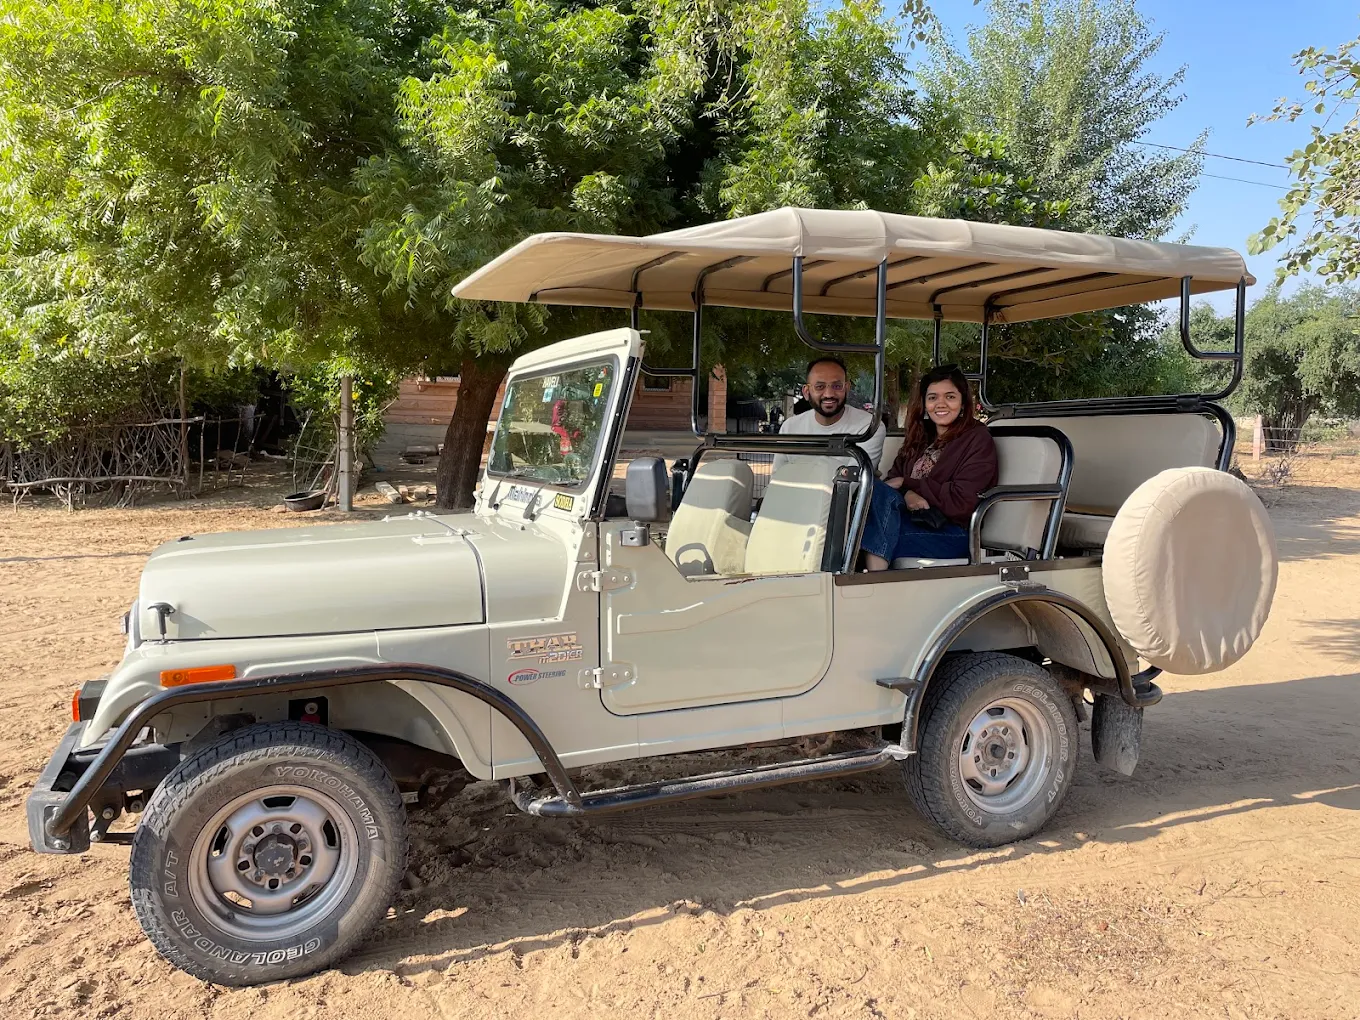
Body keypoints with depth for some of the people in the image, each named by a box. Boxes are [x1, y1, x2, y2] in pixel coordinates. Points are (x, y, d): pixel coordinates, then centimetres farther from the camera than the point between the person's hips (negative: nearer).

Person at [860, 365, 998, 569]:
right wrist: (907, 494, -15)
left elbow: (961, 502, -11)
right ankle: (875, 579, -39)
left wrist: (907, 483, -6)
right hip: (912, 519, 6)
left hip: (951, 532, -6)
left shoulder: (978, 440, 0)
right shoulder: (922, 437, 21)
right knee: (877, 491, -27)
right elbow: (892, 479, 10)